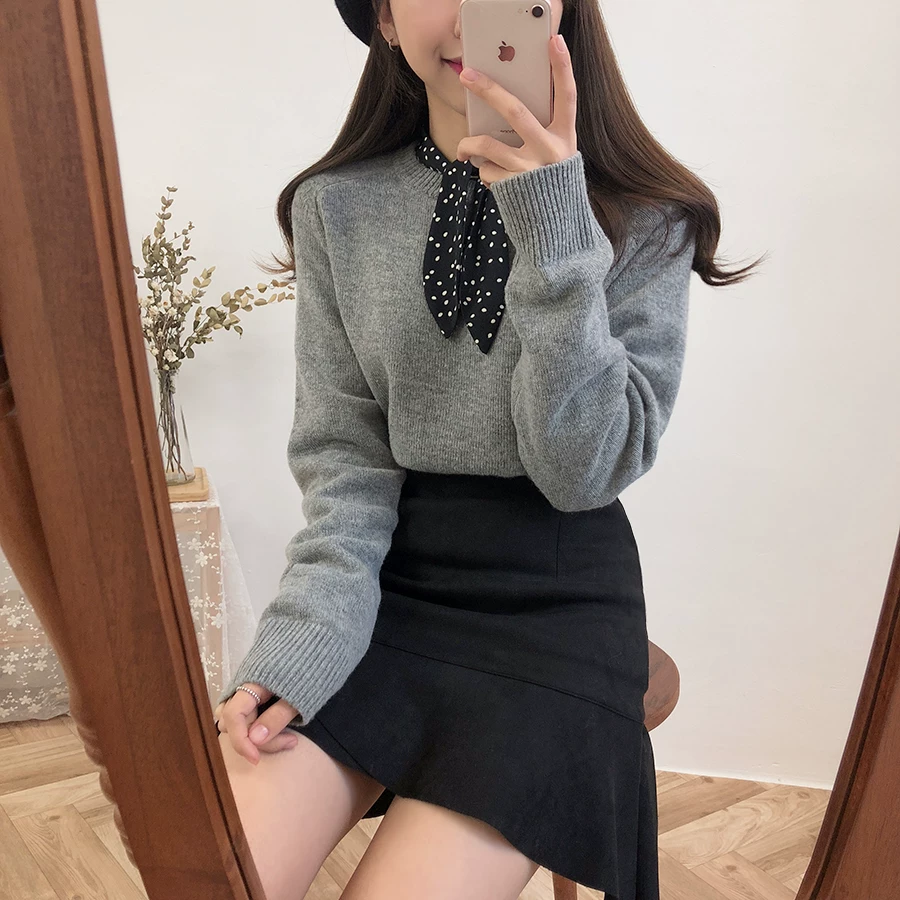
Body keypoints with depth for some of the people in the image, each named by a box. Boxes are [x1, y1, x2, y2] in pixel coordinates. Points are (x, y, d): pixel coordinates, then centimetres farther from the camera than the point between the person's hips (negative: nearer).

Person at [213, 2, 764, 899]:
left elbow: (586, 469, -11)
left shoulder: (645, 218, -4)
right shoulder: (334, 208, 2)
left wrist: (554, 236, -21)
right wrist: (304, 638, -15)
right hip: (388, 576, 2)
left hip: (555, 592, -1)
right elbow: (344, 454, 0)